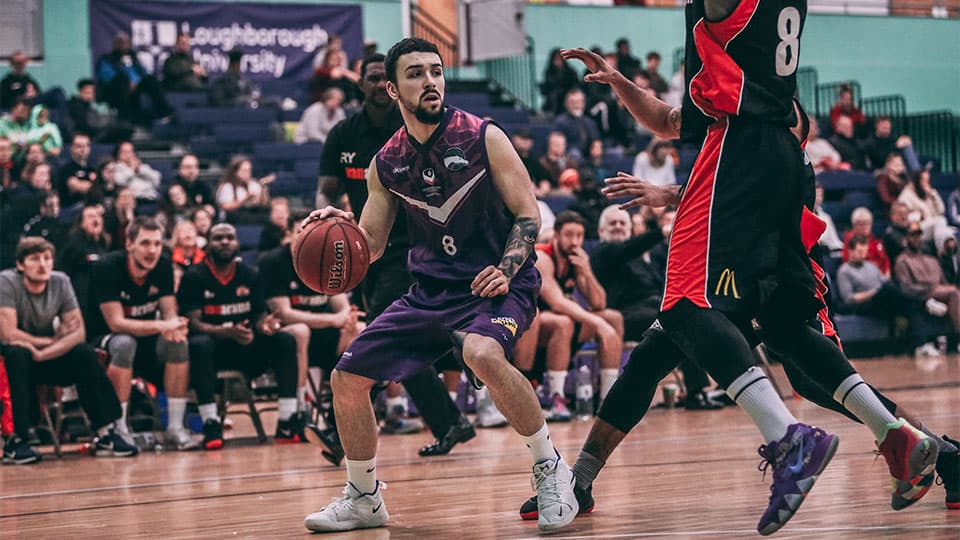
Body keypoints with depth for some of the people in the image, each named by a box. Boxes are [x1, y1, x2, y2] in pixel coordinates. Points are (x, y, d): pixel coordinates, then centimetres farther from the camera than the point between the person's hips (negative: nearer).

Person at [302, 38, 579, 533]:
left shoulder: (483, 138, -8)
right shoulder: (386, 163, 4)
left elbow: (528, 215, -6)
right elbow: (370, 246, 13)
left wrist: (505, 271, -21)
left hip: (492, 283, -6)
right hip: (430, 289, 6)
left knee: (482, 353, -38)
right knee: (347, 377, 1)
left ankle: (550, 469, -19)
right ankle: (363, 498, 21)